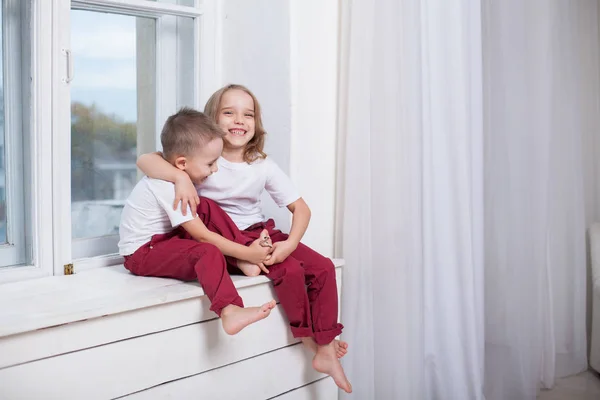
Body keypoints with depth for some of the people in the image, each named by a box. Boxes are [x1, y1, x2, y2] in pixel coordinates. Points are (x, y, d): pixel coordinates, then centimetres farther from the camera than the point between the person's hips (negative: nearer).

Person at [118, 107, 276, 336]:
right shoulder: (169, 188, -24)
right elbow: (202, 236, -24)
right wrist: (246, 253, -21)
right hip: (142, 253, -10)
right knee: (208, 253, -32)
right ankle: (229, 311, -50)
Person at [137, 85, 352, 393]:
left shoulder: (263, 166, 1)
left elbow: (300, 208, 2)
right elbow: (145, 160, -20)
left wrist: (290, 243, -17)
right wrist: (180, 177, -39)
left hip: (261, 234, 5)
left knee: (323, 268, -12)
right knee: (290, 271, -28)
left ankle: (325, 350, -1)